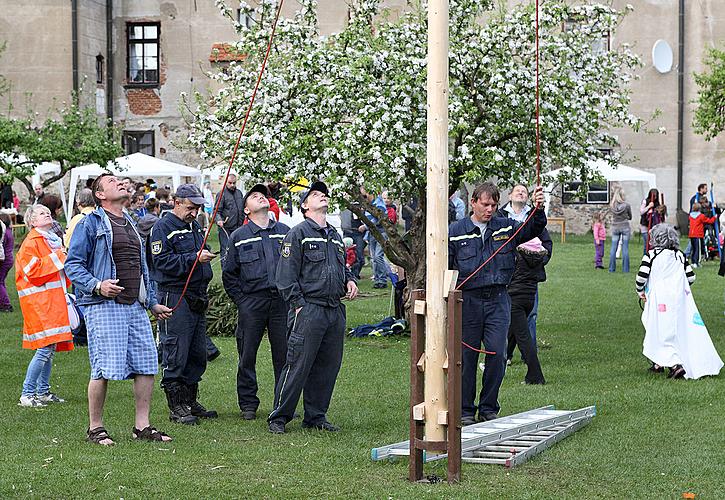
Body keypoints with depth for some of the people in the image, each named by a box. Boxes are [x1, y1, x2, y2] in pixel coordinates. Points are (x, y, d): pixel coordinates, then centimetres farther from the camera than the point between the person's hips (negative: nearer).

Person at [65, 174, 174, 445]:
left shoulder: (131, 225, 22)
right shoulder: (90, 223, -1)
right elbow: (73, 264, -6)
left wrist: (152, 302, 23)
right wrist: (97, 285, -21)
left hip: (136, 306, 7)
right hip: (104, 306, -7)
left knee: (147, 365, 3)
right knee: (104, 369, -7)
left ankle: (142, 426, 12)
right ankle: (95, 428, 6)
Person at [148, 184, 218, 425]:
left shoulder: (194, 226, 19)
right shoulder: (162, 228, -8)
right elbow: (162, 261, -18)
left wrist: (206, 257, 14)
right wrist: (194, 258, -22)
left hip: (197, 299, 9)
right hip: (175, 299, -9)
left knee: (198, 355, 12)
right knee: (175, 356, -5)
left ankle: (191, 401, 22)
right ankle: (176, 407, 0)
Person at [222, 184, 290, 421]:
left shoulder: (284, 232, 11)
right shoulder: (239, 237, 6)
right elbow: (229, 274, 8)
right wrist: (240, 300, 0)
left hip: (282, 301, 1)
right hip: (251, 302, -1)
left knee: (284, 354, 2)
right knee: (247, 355, 1)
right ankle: (248, 404, 11)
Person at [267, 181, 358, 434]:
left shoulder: (334, 235, 20)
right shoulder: (298, 233, -3)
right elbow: (286, 275, -7)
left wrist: (350, 281, 9)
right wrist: (298, 305, -12)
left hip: (335, 310, 7)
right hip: (308, 310, -7)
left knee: (328, 366, 9)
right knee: (298, 366, -8)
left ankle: (316, 417, 18)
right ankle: (278, 417, 0)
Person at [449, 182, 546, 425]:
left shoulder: (506, 227, 9)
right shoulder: (456, 231, 3)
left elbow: (532, 230, -4)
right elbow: (444, 267, 3)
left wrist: (538, 211, -23)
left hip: (498, 300, 1)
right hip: (468, 301, -1)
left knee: (497, 354, -4)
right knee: (467, 357, 4)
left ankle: (489, 408, 11)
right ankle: (465, 410, 16)